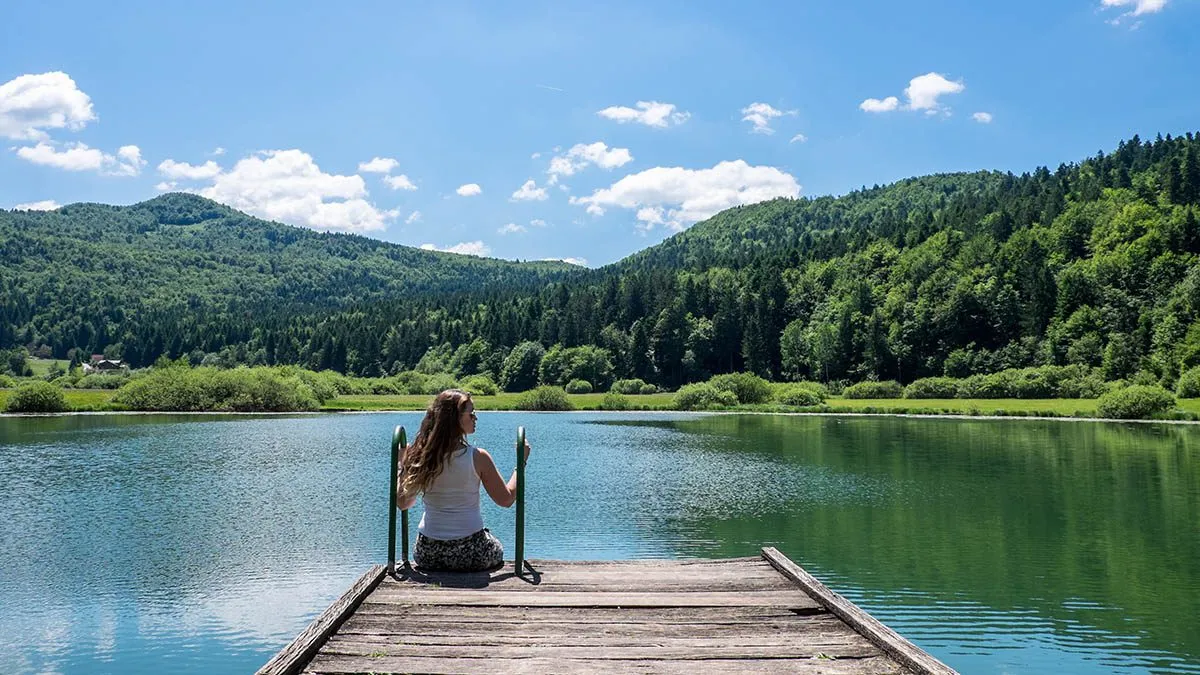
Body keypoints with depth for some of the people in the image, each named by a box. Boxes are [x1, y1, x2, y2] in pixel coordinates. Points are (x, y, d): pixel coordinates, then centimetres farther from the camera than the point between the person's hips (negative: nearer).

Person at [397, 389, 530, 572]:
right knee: (497, 551, 31)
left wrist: (403, 466, 18)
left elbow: (403, 503, 6)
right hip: (471, 554, -2)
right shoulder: (478, 457, -15)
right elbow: (506, 500, -5)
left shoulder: (419, 455, -6)